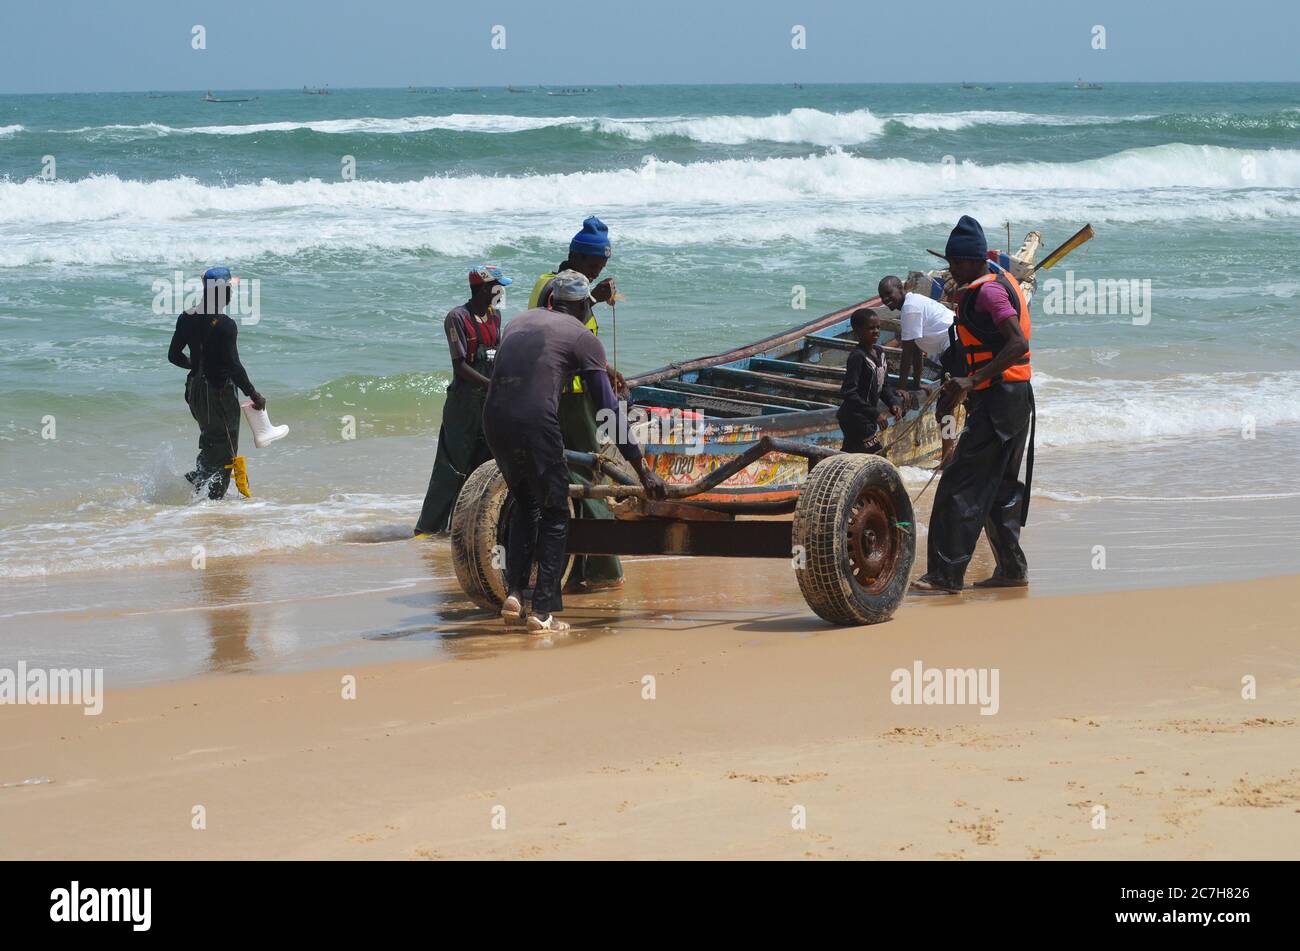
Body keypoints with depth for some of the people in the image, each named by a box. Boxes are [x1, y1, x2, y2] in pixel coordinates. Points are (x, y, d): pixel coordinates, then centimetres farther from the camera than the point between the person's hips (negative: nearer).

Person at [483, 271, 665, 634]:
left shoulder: (518, 322, 24)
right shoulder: (583, 338, 8)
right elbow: (608, 409, 4)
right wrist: (642, 469, 6)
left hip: (494, 421, 5)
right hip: (536, 423, -5)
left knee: (525, 504, 26)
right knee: (554, 515, 9)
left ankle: (513, 594, 19)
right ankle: (543, 611, 5)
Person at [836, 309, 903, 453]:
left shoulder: (879, 352, 6)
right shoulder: (857, 357, -20)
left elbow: (884, 386, 16)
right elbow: (848, 392, -26)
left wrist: (894, 403, -4)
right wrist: (875, 414, -28)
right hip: (855, 419, -9)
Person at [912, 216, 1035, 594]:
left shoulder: (987, 291, -15)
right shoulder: (1001, 281, 16)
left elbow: (1018, 344, -27)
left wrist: (973, 380, -30)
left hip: (998, 398, -11)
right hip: (1015, 397, 11)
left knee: (960, 486, -10)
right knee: (1000, 485, 17)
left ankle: (946, 573, -12)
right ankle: (1011, 568, 21)